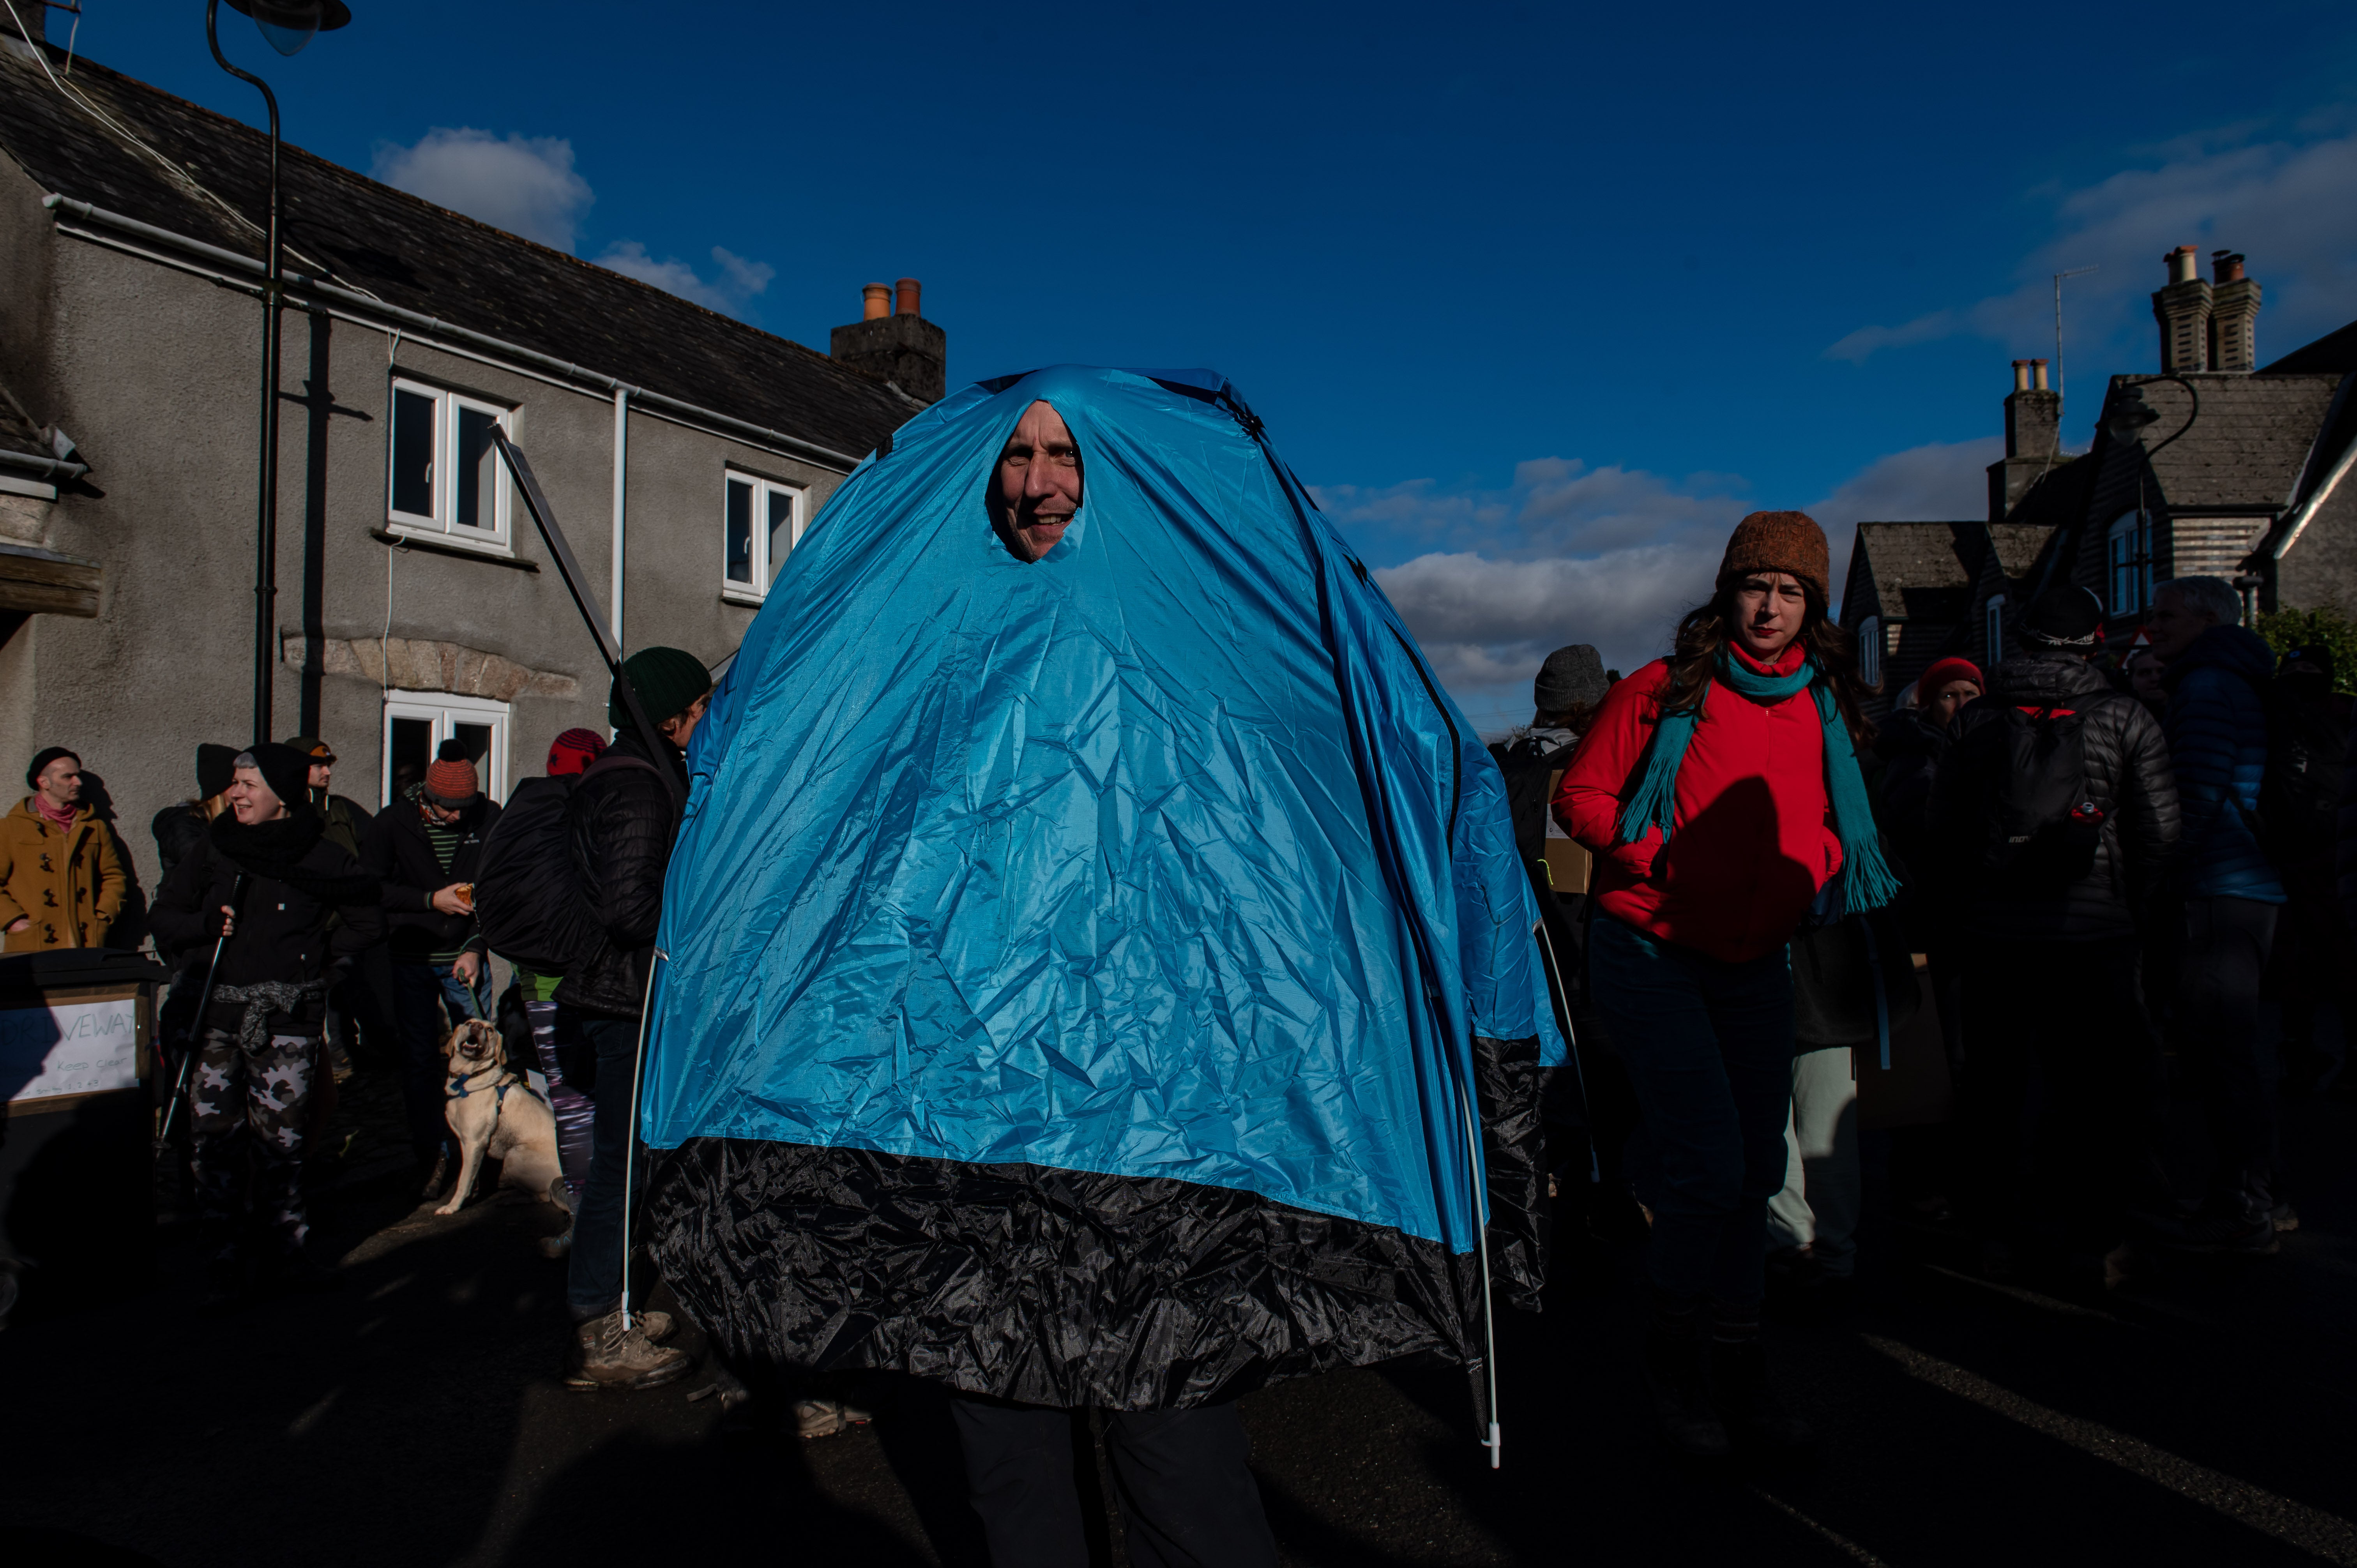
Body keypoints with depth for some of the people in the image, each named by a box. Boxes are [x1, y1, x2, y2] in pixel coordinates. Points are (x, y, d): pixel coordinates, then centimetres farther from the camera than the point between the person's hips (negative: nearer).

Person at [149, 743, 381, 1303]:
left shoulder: (322, 857, 0)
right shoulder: (215, 849, 7)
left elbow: (365, 921, 10)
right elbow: (164, 916, 14)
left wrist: (317, 955, 1)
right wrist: (207, 925, -5)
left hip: (289, 1015, -2)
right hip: (220, 1009, 2)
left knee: (280, 1133, 2)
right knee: (215, 1132, -2)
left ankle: (279, 1250, 13)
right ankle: (225, 1253, 8)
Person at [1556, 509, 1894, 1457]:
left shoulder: (1824, 710, 7)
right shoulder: (1666, 692, -7)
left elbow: (1833, 829, 18)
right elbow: (1580, 795, -5)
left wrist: (1813, 867, -3)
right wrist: (1656, 861, -18)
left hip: (1756, 963, 6)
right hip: (1649, 953, -5)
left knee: (1756, 1168, 8)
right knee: (1708, 1159, -13)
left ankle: (1735, 1362, 23)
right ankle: (1673, 1346, 9)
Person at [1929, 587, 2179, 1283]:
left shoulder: (1976, 719, 1)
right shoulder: (2126, 717, -2)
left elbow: (1942, 824, 1)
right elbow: (2160, 831, -4)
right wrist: (2128, 907, 8)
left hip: (1993, 928, 1)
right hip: (2094, 930, -1)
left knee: (1995, 1079, 11)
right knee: (2094, 1086, 8)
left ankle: (1995, 1232, 19)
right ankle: (2093, 1240, 14)